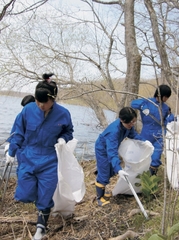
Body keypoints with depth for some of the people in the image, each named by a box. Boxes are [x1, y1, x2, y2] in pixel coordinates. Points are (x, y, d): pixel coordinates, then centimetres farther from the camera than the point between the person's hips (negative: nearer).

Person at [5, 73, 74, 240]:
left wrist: (63, 139, -17)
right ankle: (40, 200, 40)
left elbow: (68, 132, 5)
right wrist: (11, 152, 7)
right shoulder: (28, 110, -12)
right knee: (24, 195, 4)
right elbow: (19, 133, 2)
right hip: (28, 158, 2)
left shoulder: (63, 114, -14)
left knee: (44, 198, 6)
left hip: (49, 162, -1)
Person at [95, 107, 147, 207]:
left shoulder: (127, 125, -21)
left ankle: (102, 191, 40)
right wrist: (119, 169, -59)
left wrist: (144, 141, -14)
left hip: (112, 147, 8)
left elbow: (133, 134, 1)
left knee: (111, 172, 19)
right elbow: (112, 152, -49)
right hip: (103, 149, -8)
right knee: (103, 174, -2)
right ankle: (100, 197, 18)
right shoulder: (114, 131, -44)